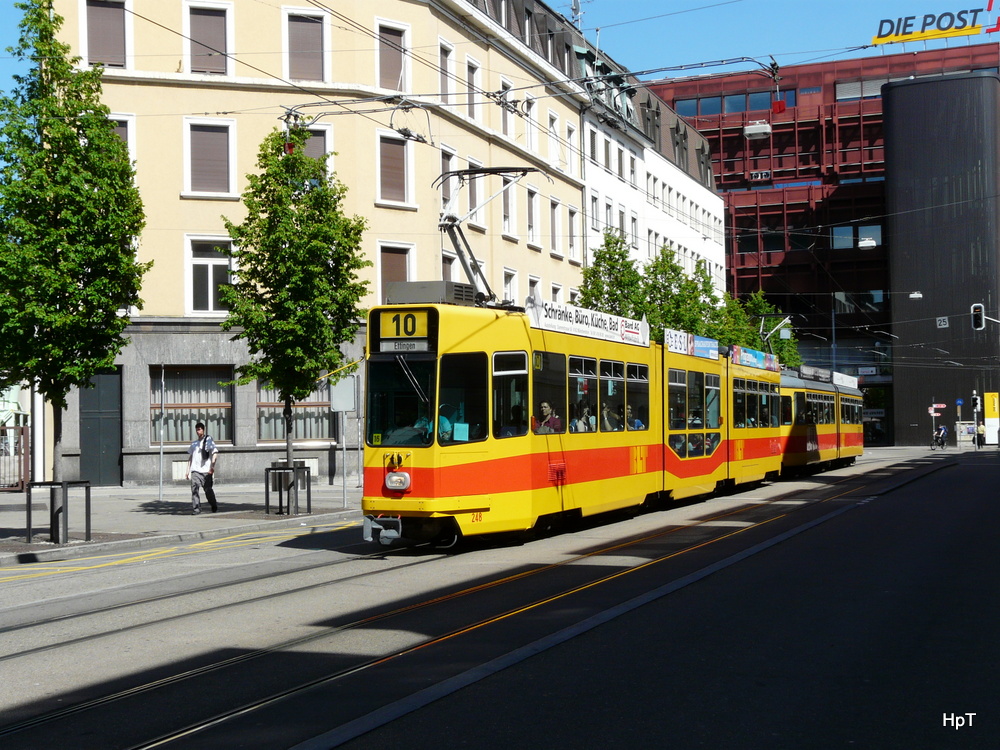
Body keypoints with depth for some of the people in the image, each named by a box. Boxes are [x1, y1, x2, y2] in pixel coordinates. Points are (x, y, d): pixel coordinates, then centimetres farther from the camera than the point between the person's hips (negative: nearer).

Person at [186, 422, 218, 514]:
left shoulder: (209, 440, 2)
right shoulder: (193, 443, 18)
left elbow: (215, 453, -7)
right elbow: (190, 457, 23)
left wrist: (212, 466, -21)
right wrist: (188, 470, 16)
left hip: (206, 470, -3)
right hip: (195, 470, 4)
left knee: (208, 490, 3)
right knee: (194, 488, -14)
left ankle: (214, 506, 27)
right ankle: (196, 508, -17)